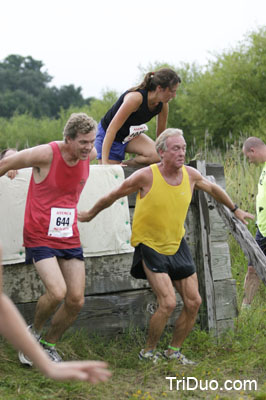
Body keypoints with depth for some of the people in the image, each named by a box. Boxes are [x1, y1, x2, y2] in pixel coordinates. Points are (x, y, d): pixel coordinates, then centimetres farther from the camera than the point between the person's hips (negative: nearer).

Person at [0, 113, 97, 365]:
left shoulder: (89, 155, -2)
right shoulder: (45, 154, -18)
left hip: (70, 238, 6)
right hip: (40, 237, -6)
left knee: (76, 300, 0)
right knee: (57, 292, -23)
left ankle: (48, 344, 25)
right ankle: (34, 332, 9)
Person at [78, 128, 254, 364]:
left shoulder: (191, 175, -5)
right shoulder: (146, 176, -19)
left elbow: (213, 189, 18)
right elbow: (113, 196, -5)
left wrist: (235, 209, 29)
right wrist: (90, 215, 7)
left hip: (177, 245, 6)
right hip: (149, 245, -6)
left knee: (194, 303, 2)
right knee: (168, 303, -18)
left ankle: (174, 351, 21)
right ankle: (148, 352, 4)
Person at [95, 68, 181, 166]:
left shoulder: (162, 104, -12)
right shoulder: (135, 98, -33)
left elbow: (161, 134, 3)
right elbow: (111, 129, -33)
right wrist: (104, 162, -37)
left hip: (132, 134, 6)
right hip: (108, 136, -6)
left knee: (156, 155, -22)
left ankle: (123, 166, -3)